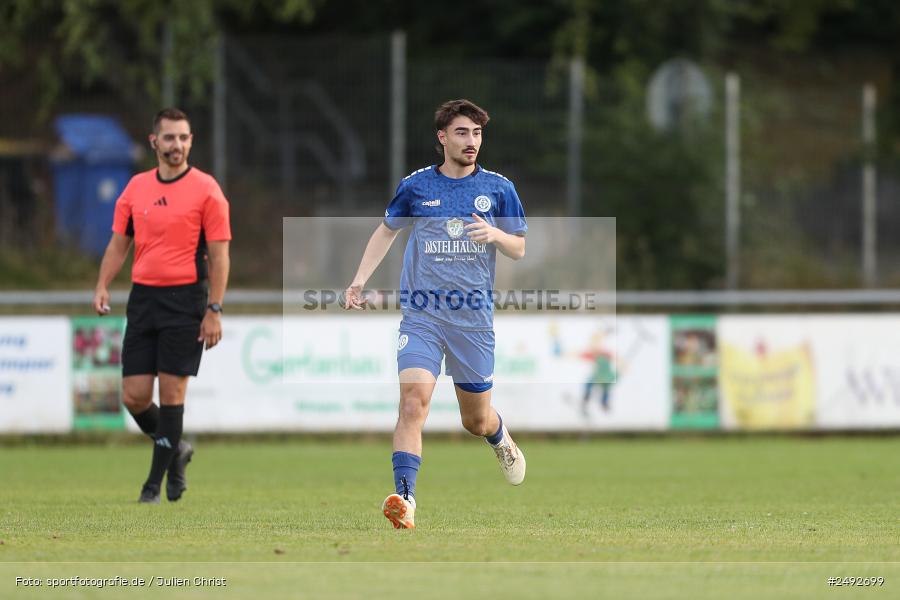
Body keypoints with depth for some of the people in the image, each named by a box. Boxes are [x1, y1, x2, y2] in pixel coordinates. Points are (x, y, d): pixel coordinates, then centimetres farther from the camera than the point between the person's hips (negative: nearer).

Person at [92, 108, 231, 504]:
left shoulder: (205, 189, -4)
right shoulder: (136, 188, 9)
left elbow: (219, 255, -5)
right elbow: (119, 244, 15)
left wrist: (214, 311, -11)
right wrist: (102, 288, 0)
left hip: (185, 299, -4)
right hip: (143, 297, 5)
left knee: (171, 392, -5)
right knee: (134, 396, 1)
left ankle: (154, 484, 3)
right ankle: (174, 449, 27)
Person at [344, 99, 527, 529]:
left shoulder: (498, 189, 2)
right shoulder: (416, 186, 1)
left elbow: (519, 249, 6)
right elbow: (387, 230, 17)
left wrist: (494, 235, -16)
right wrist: (359, 281, 7)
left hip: (474, 318, 1)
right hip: (421, 315, -1)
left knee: (476, 420, 13)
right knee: (413, 402, -22)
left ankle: (502, 440, 50)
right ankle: (404, 499, -27)